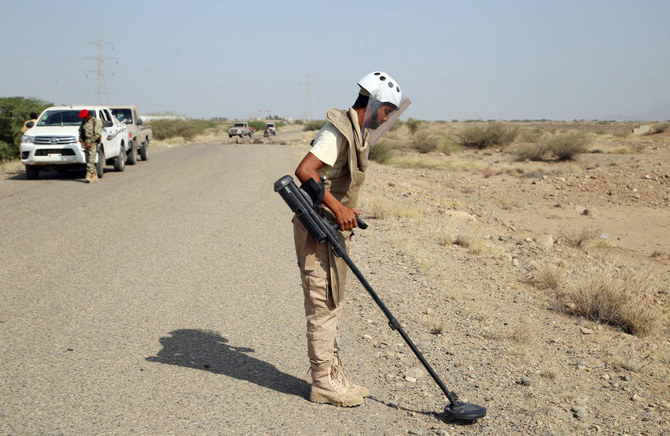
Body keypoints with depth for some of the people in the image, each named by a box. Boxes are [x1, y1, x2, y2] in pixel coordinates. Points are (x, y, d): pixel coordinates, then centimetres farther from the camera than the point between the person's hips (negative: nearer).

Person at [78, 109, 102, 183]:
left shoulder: (96, 121, -10)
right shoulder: (84, 121, 12)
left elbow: (97, 134, -16)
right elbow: (81, 131, 18)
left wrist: (91, 142, -18)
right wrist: (81, 141, 4)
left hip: (93, 142, -7)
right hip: (86, 141, 7)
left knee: (91, 160, -13)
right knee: (88, 160, 5)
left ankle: (88, 176, -15)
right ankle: (94, 176, 10)